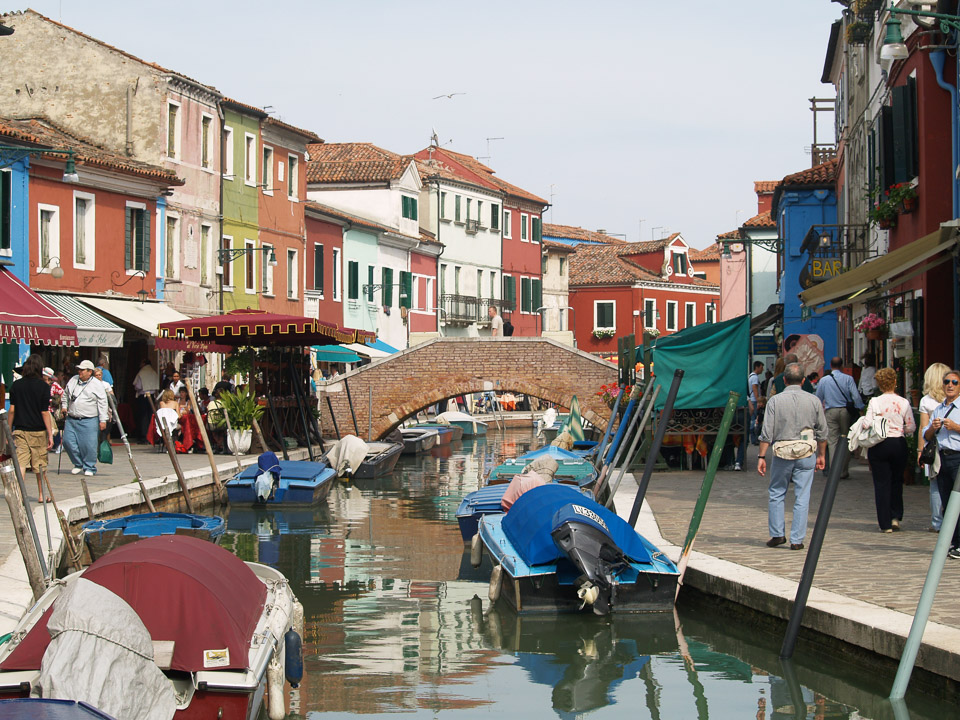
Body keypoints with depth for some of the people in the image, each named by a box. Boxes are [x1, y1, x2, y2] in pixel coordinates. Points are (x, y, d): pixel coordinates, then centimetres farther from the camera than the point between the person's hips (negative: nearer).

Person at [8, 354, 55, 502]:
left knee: (21, 462, 0)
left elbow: (12, 410, 2)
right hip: (38, 431, -2)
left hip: (20, 430, 2)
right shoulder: (43, 387, -8)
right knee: (39, 464, 10)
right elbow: (45, 413, -10)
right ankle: (41, 495, 21)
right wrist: (50, 434, -7)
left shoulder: (16, 385, 1)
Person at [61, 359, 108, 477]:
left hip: (89, 421, -5)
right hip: (71, 419, 5)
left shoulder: (97, 384, -2)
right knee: (68, 441, -1)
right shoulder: (73, 380, 12)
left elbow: (102, 403, -4)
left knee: (89, 445, -6)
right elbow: (66, 394, 28)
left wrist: (103, 420, -8)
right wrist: (64, 406, 16)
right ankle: (78, 464, 16)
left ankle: (89, 468, 9)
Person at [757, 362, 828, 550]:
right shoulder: (813, 401, 2)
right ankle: (797, 540, 3)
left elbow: (767, 433, -6)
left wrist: (761, 457, -1)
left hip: (781, 453, -1)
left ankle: (777, 534, 14)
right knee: (802, 498, 3)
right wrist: (821, 455, 18)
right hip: (806, 455, 1)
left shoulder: (775, 401, -4)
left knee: (776, 494, 14)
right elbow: (822, 432, 7)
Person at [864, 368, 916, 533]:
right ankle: (896, 516, 12)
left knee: (881, 483, 5)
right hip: (899, 444, 2)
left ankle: (885, 523, 4)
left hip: (879, 445, -2)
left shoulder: (874, 402, -8)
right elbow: (911, 427, 0)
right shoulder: (903, 402, -3)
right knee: (897, 481, 19)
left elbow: (868, 425, -11)